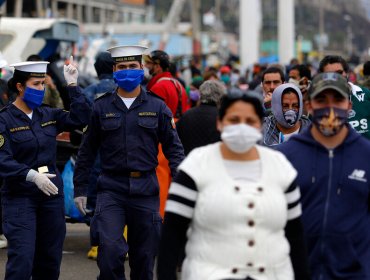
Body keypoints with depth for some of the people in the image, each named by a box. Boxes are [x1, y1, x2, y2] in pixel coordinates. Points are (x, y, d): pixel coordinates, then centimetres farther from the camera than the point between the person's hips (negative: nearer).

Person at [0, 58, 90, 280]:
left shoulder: (48, 115, 10)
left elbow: (80, 118, 4)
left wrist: (73, 85, -2)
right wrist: (32, 175, -28)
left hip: (52, 194, 6)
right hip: (20, 197, -6)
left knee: (50, 260, 10)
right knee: (22, 261, -13)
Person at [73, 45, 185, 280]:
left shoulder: (157, 107, 5)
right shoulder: (101, 107, 6)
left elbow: (174, 148, 6)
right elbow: (87, 151, 11)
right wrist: (80, 188, 8)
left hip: (146, 189, 1)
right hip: (111, 188, -1)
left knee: (144, 256, 6)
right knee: (109, 248, -18)